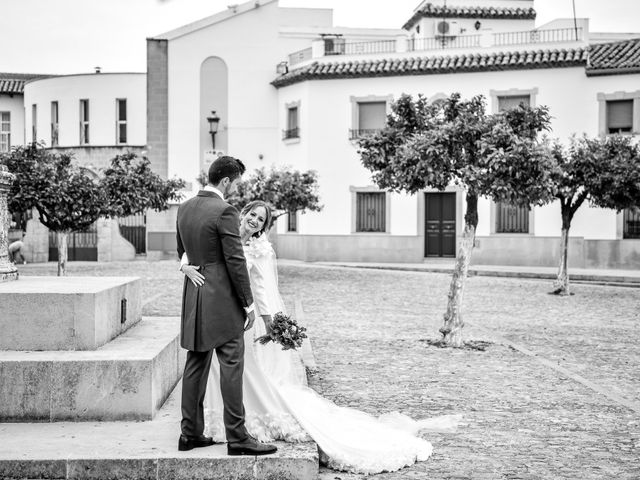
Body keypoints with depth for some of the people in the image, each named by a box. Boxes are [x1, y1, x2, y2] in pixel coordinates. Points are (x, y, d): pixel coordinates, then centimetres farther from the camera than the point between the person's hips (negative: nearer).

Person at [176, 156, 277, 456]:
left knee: (196, 364, 12)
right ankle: (237, 437, -3)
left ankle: (191, 433, 17)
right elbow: (235, 261, -15)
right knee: (231, 365, -4)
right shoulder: (225, 212, -15)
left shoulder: (185, 208, 10)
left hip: (193, 296, 8)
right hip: (222, 299, -8)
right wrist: (248, 303, -9)